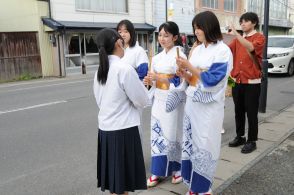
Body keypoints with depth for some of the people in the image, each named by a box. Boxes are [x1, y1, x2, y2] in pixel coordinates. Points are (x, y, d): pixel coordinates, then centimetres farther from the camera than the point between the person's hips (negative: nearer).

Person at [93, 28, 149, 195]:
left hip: (105, 129, 7)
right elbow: (142, 101, -11)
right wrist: (140, 84, 8)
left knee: (113, 175, 18)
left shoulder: (100, 71, 7)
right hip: (124, 130, -7)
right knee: (122, 179, 6)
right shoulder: (125, 69, -16)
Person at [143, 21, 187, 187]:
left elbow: (182, 81, -15)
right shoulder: (158, 57, 11)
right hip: (159, 100, 6)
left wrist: (158, 78, -21)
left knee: (173, 135, 3)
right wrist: (150, 81, -6)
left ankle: (177, 169, 23)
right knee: (157, 134, 8)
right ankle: (158, 171, 19)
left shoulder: (179, 55, -8)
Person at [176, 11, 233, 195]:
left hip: (210, 107, -6)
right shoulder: (197, 50, 9)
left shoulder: (223, 51, -9)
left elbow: (211, 79, -17)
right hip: (192, 103, 6)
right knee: (190, 143, 10)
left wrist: (189, 67, -17)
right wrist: (184, 74, -7)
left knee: (205, 146, 3)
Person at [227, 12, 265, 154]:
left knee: (251, 113, 2)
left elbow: (251, 47, -26)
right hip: (237, 81, 5)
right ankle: (240, 137, 27)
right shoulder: (238, 39, 12)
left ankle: (252, 141, 14)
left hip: (252, 83, -5)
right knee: (238, 112, 13)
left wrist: (236, 34, -29)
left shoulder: (259, 38, -5)